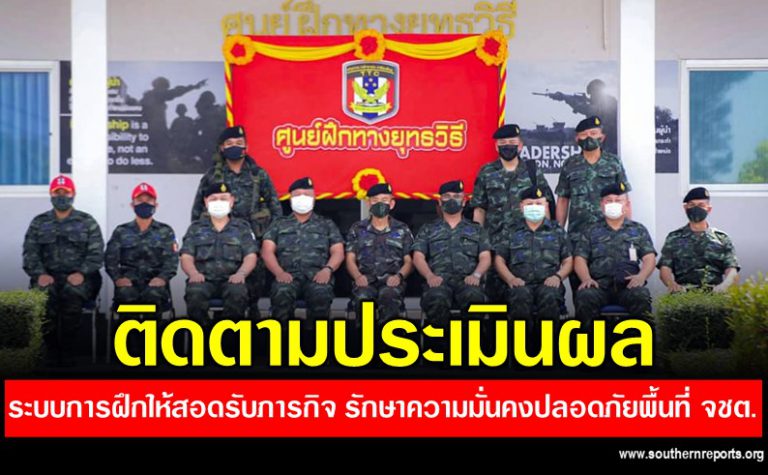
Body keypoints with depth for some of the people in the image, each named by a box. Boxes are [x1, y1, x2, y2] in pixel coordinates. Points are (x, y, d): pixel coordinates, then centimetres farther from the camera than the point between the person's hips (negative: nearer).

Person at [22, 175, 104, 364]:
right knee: (43, 297, -32)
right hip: (48, 276, 2)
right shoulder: (39, 222, 16)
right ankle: (52, 354, -17)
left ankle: (66, 356, -22)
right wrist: (40, 274, -11)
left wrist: (81, 273, -14)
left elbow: (96, 253, 3)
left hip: (78, 277, -1)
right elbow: (30, 253, 8)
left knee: (72, 296, -35)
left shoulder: (87, 222, 11)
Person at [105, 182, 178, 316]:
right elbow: (110, 259, 7)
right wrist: (117, 278, -13)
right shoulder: (121, 231, 17)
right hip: (129, 281, 1)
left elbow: (172, 259, 4)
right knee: (125, 295, -35)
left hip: (154, 282, -1)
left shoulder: (165, 231, 15)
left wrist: (163, 277, -17)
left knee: (153, 295, -36)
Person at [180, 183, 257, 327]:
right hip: (203, 279, 1)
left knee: (238, 292, -35)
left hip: (232, 280, 0)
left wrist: (241, 273, -16)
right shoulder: (196, 228, 20)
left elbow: (250, 257, 6)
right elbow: (186, 257, 9)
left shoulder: (242, 227, 18)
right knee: (194, 292, -35)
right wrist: (193, 273, -14)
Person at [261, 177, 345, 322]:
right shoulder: (278, 224, 23)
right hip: (289, 275, 0)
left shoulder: (327, 224, 23)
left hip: (317, 275, 0)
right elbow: (267, 252, 10)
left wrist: (327, 269, -10)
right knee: (281, 293, -36)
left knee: (321, 295, -36)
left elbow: (338, 252, 13)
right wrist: (279, 272, -10)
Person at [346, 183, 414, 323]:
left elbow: (409, 261, 14)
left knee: (390, 295, -38)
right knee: (362, 296, -37)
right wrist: (358, 276, -7)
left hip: (391, 280, 0)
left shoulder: (402, 230, 18)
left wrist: (399, 276, -8)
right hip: (366, 280, 1)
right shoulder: (357, 229, 20)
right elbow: (350, 259, 14)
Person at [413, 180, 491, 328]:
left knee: (474, 297, -38)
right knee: (436, 300, -38)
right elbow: (418, 257, 12)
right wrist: (430, 276, -9)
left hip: (466, 280, 0)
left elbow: (485, 257, 14)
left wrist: (476, 275, -9)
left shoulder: (476, 230, 27)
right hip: (439, 280, 0)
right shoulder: (428, 229, 25)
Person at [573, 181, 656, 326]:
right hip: (599, 284, 0)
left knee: (641, 296, -35)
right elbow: (580, 259, 11)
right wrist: (586, 278, -11)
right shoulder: (591, 232, 22)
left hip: (628, 284, 0)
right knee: (584, 296, -34)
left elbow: (649, 258, 11)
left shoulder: (638, 230, 22)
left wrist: (641, 276, -11)